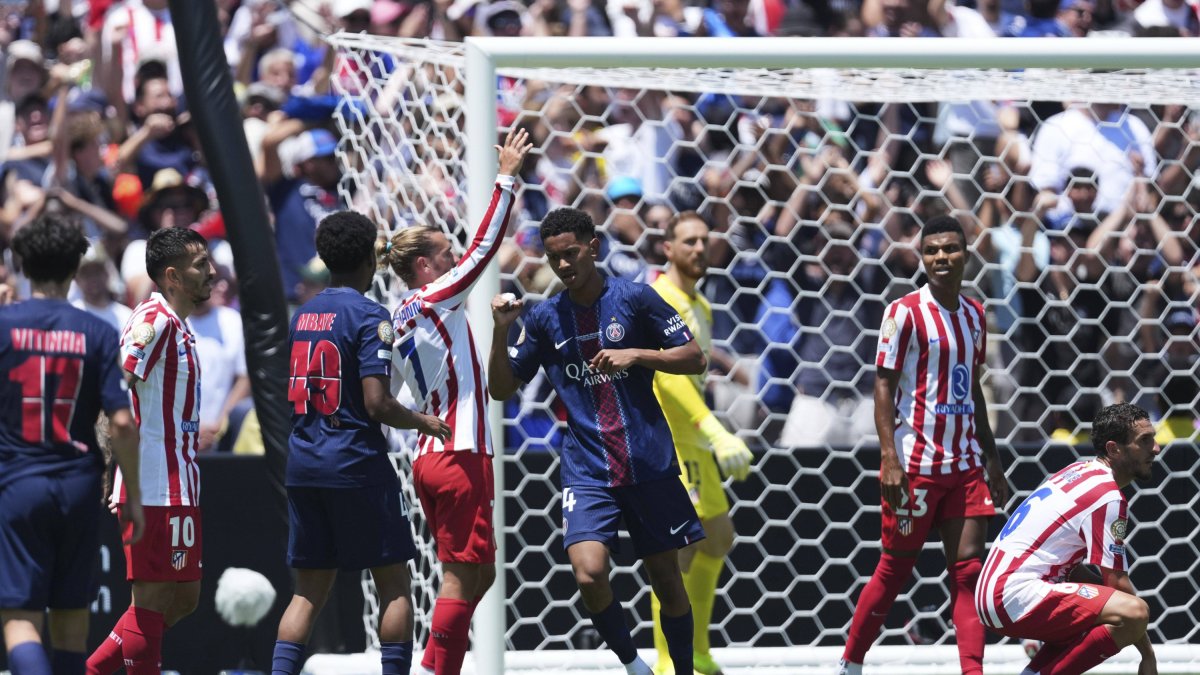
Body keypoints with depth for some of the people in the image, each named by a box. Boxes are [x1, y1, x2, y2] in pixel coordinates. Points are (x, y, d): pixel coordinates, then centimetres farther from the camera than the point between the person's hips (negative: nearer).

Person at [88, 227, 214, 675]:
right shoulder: (153, 320, -14)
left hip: (181, 485, 10)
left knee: (183, 598, 13)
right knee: (154, 599, -5)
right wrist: (121, 483, -23)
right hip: (156, 489, -10)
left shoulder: (177, 325, 17)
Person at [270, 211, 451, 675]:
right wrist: (423, 423, 0)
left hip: (303, 463, 7)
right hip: (356, 463, -6)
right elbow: (377, 403, -18)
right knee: (394, 584, 4)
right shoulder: (369, 317, -11)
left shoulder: (303, 316, 12)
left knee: (310, 590, 9)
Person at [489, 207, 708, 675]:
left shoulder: (634, 299, -2)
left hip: (650, 465, -1)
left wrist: (635, 355, -16)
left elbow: (694, 358, -1)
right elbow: (501, 388, 9)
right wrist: (501, 331, -6)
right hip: (587, 472, 1)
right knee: (589, 574, -19)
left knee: (667, 579, 7)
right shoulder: (545, 319, 6)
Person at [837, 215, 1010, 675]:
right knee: (896, 567, 2)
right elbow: (883, 384, -10)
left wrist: (992, 460, 18)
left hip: (964, 464, 6)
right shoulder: (905, 313, -7)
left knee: (967, 568, -3)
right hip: (916, 461, -6)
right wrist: (889, 459, -18)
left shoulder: (974, 315, 12)